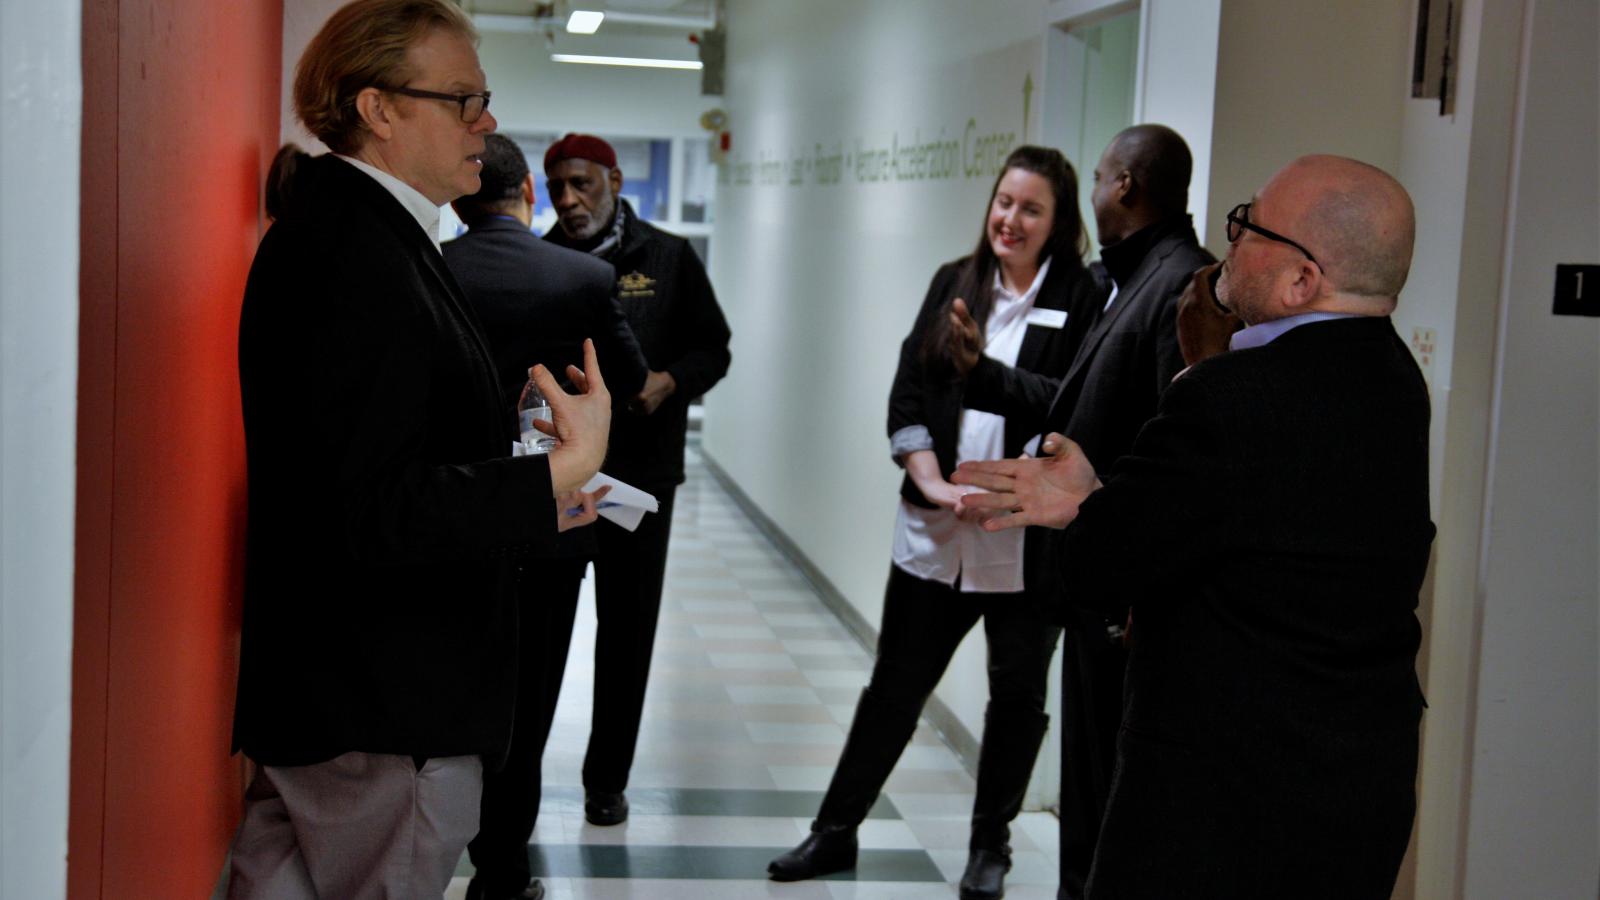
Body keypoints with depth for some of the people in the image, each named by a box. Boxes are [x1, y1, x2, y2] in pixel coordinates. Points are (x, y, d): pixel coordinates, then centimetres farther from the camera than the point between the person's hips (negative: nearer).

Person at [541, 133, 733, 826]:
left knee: (627, 630, 8)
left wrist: (669, 381, -12)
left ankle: (607, 778, 21)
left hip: (640, 472, 1)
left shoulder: (668, 259, 3)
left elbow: (713, 348, 7)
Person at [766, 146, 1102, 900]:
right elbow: (907, 391, 4)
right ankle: (836, 831, 23)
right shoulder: (954, 283, 8)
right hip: (935, 531, 3)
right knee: (895, 683, 11)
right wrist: (930, 483, -9)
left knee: (1017, 692, 10)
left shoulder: (1079, 300, -5)